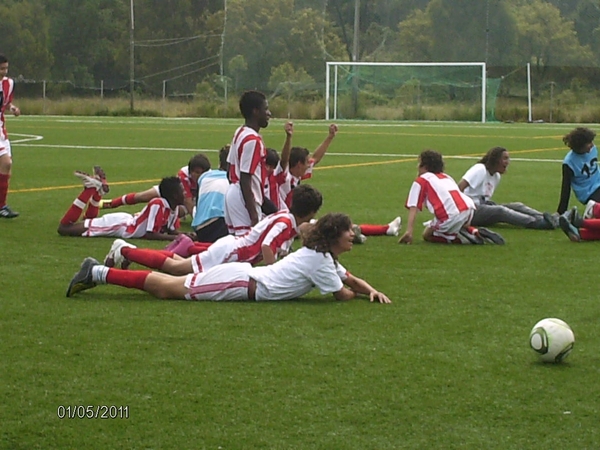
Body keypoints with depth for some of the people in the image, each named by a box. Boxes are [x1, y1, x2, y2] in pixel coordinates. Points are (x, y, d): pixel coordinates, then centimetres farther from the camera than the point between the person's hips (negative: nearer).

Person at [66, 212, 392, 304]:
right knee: (169, 289, -9)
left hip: (244, 278, 8)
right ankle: (98, 274, -10)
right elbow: (343, 294, -14)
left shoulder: (324, 255, 16)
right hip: (242, 284, -8)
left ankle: (97, 273, 8)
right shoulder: (320, 261, -13)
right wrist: (356, 293, 7)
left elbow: (350, 278, 26)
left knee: (172, 285, 8)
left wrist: (371, 290, 8)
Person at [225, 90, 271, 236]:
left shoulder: (239, 133, 11)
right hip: (245, 198, -10)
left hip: (233, 194, 10)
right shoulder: (252, 140, -17)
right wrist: (253, 214, -20)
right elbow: (245, 180, -20)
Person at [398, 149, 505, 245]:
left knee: (427, 236, 16)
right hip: (469, 208, 6)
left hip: (451, 215, -6)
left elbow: (413, 208, 4)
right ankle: (475, 232, 8)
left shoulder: (421, 181, 15)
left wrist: (409, 232, -6)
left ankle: (462, 239, -4)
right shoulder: (446, 177, 34)